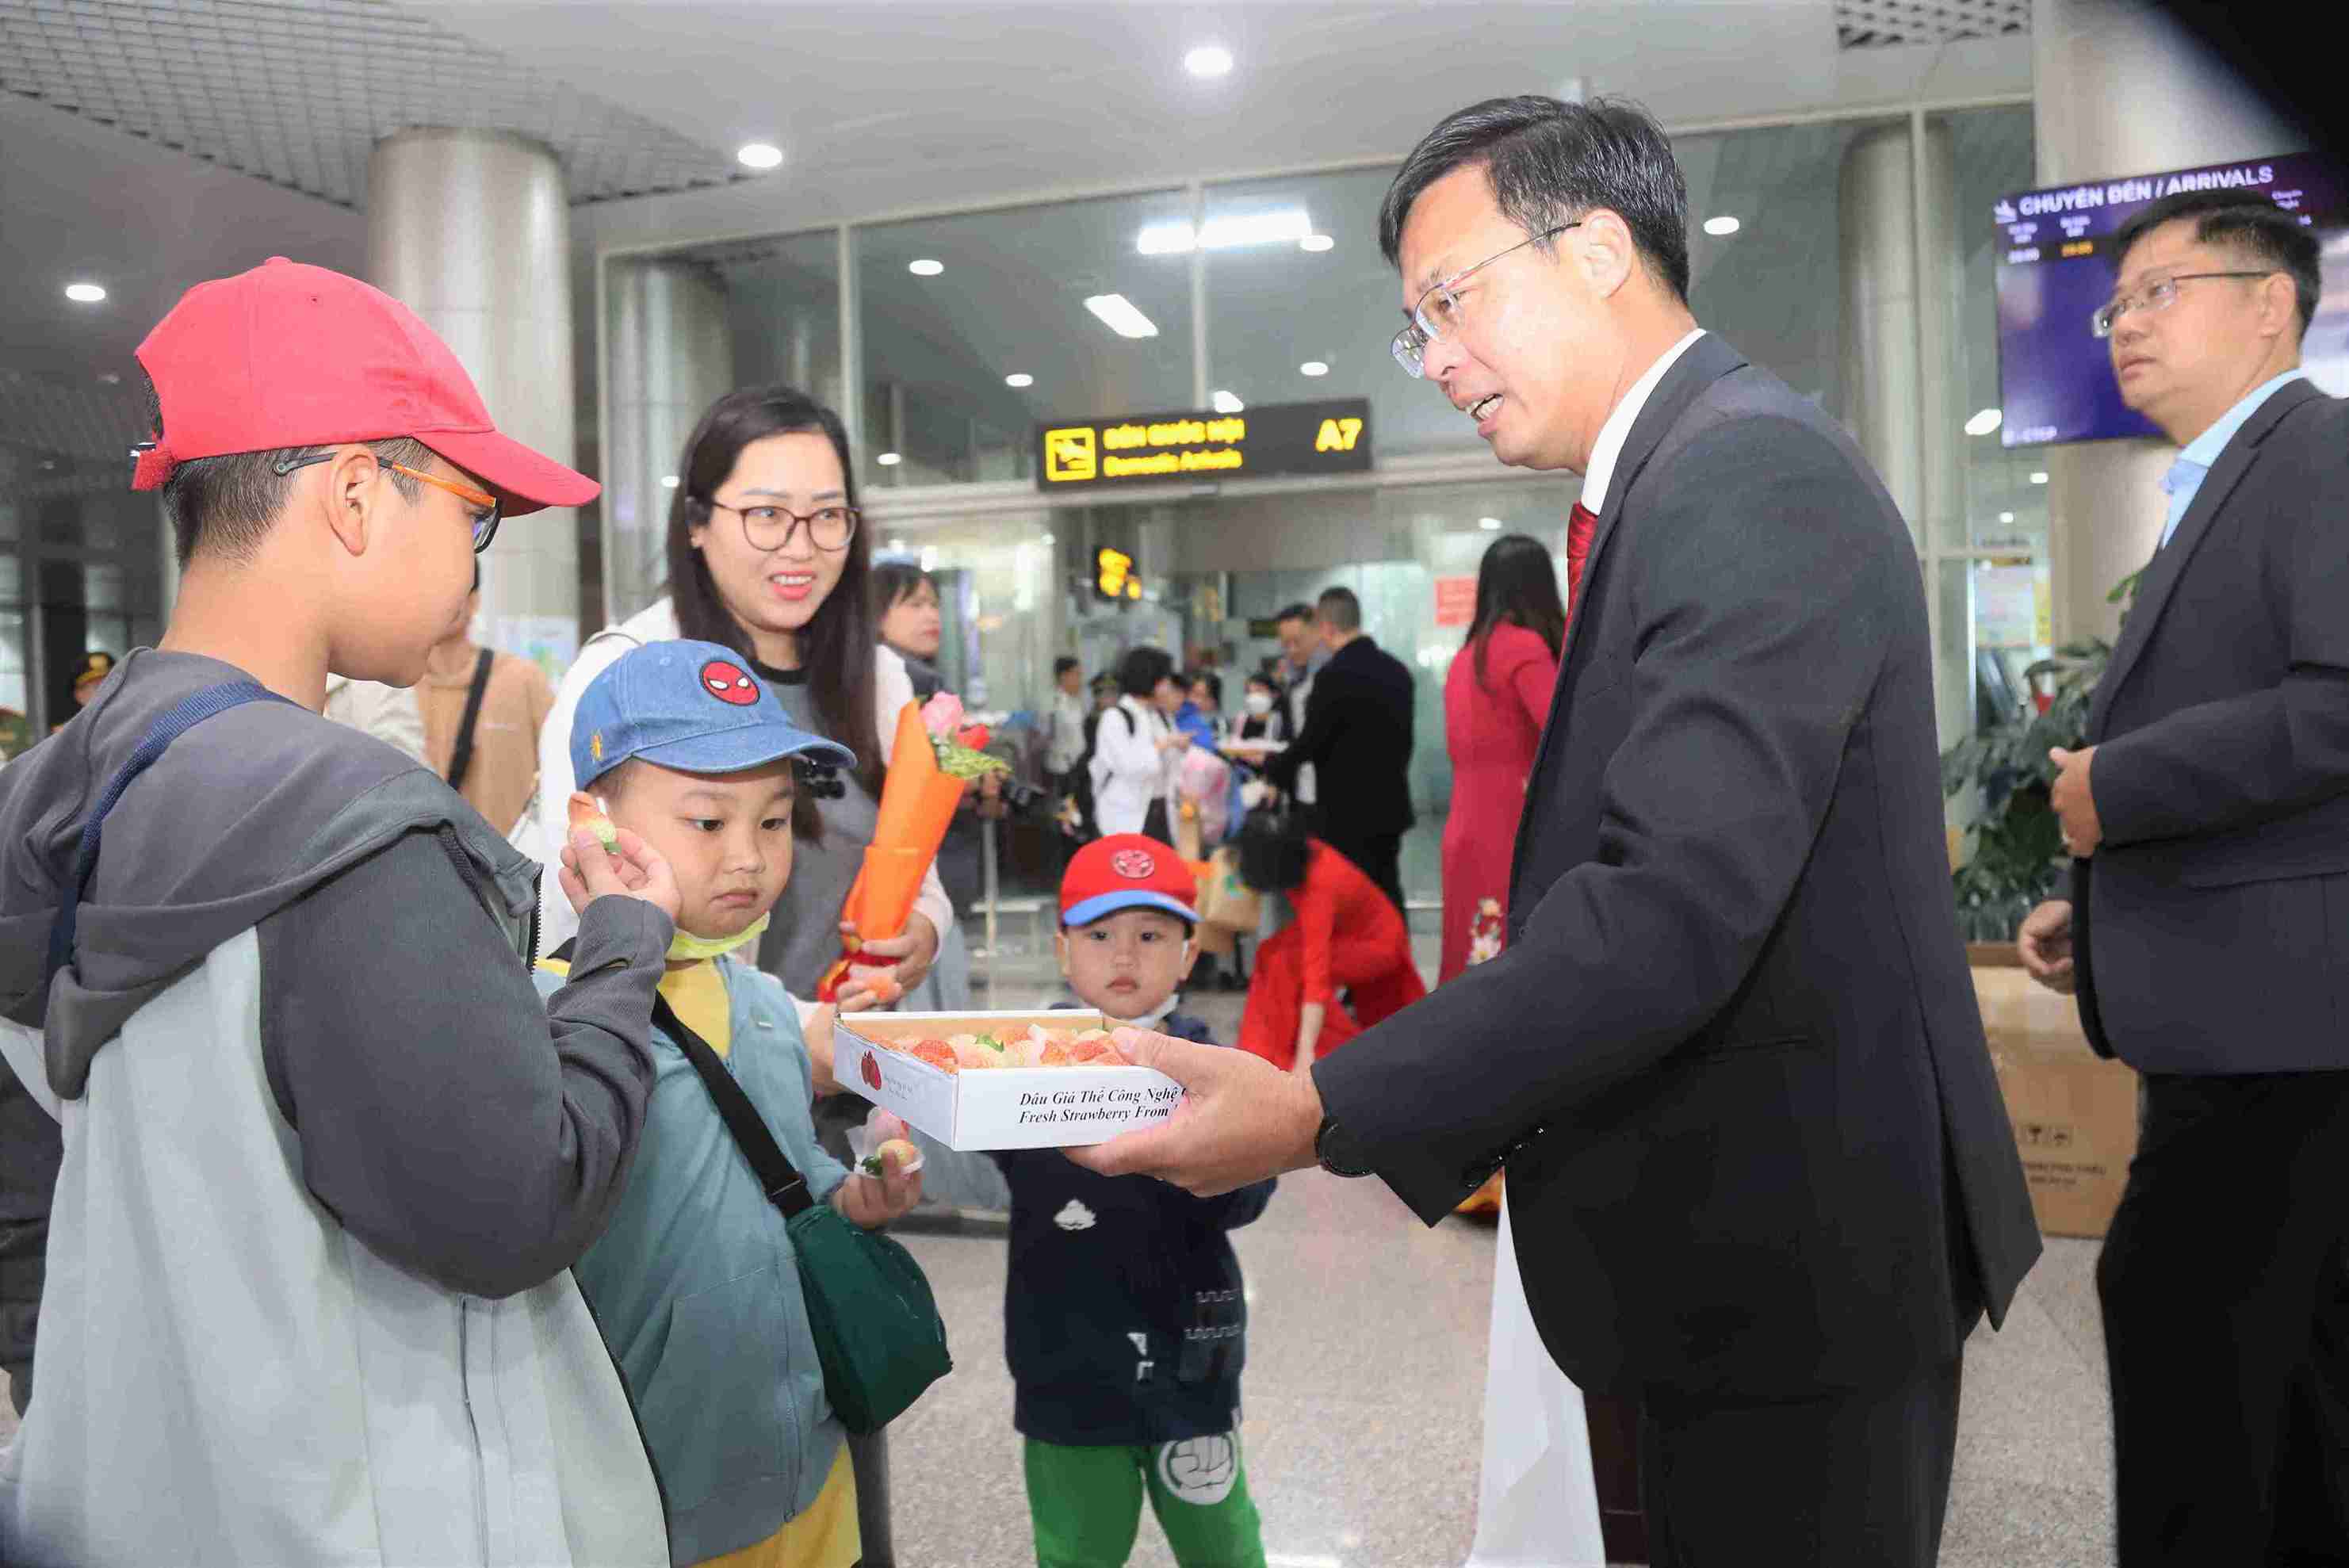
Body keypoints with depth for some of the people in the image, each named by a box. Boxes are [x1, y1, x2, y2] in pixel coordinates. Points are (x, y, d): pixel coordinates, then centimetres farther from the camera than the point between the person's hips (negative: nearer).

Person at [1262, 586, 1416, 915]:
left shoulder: (1334, 675, -17)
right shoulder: (1397, 670, 7)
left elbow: (1309, 742, -13)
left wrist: (1271, 764, 5)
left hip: (1347, 813, -7)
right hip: (1390, 807, 7)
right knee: (1387, 897, 13)